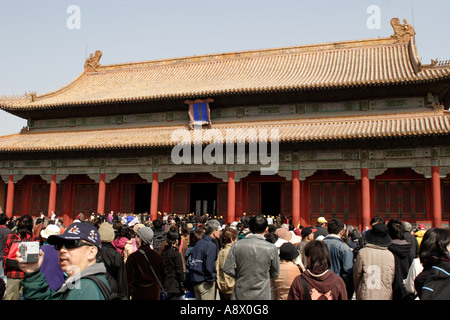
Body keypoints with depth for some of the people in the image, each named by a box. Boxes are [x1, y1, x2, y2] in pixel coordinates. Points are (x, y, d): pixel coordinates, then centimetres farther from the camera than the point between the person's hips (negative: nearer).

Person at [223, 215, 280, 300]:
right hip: (262, 296, 0)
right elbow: (275, 273, -1)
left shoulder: (237, 245, -9)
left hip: (240, 295, 1)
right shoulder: (271, 248, -11)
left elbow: (227, 269, -7)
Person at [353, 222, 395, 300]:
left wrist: (357, 292, 15)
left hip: (365, 296, -2)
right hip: (385, 296, 2)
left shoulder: (362, 253, -12)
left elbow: (356, 275, -2)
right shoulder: (390, 255, -6)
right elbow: (392, 279, 5)